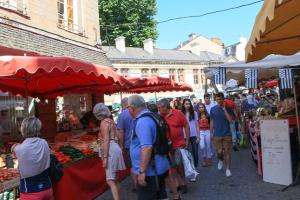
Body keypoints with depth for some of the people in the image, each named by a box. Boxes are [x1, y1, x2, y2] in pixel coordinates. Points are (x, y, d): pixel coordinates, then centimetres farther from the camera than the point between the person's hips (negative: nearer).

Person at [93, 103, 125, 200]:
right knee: (114, 179, 15)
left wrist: (105, 157, -19)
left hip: (110, 151, -10)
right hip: (114, 149, 10)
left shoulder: (104, 122, -11)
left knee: (110, 180, -12)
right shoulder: (111, 121, 15)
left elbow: (106, 141, -18)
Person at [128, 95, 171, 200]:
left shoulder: (142, 121, -21)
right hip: (158, 168, 9)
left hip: (149, 171, -9)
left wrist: (142, 171, -25)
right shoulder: (151, 116, 9)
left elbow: (147, 147, -29)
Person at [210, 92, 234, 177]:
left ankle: (228, 169, 14)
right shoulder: (213, 109, 2)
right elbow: (212, 122, 8)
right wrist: (211, 133, 7)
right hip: (217, 135, 1)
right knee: (219, 152, 2)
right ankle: (221, 160, 35)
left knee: (227, 151, 2)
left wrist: (224, 109, -16)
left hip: (227, 134, -1)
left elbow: (230, 120, -11)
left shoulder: (228, 108, -1)